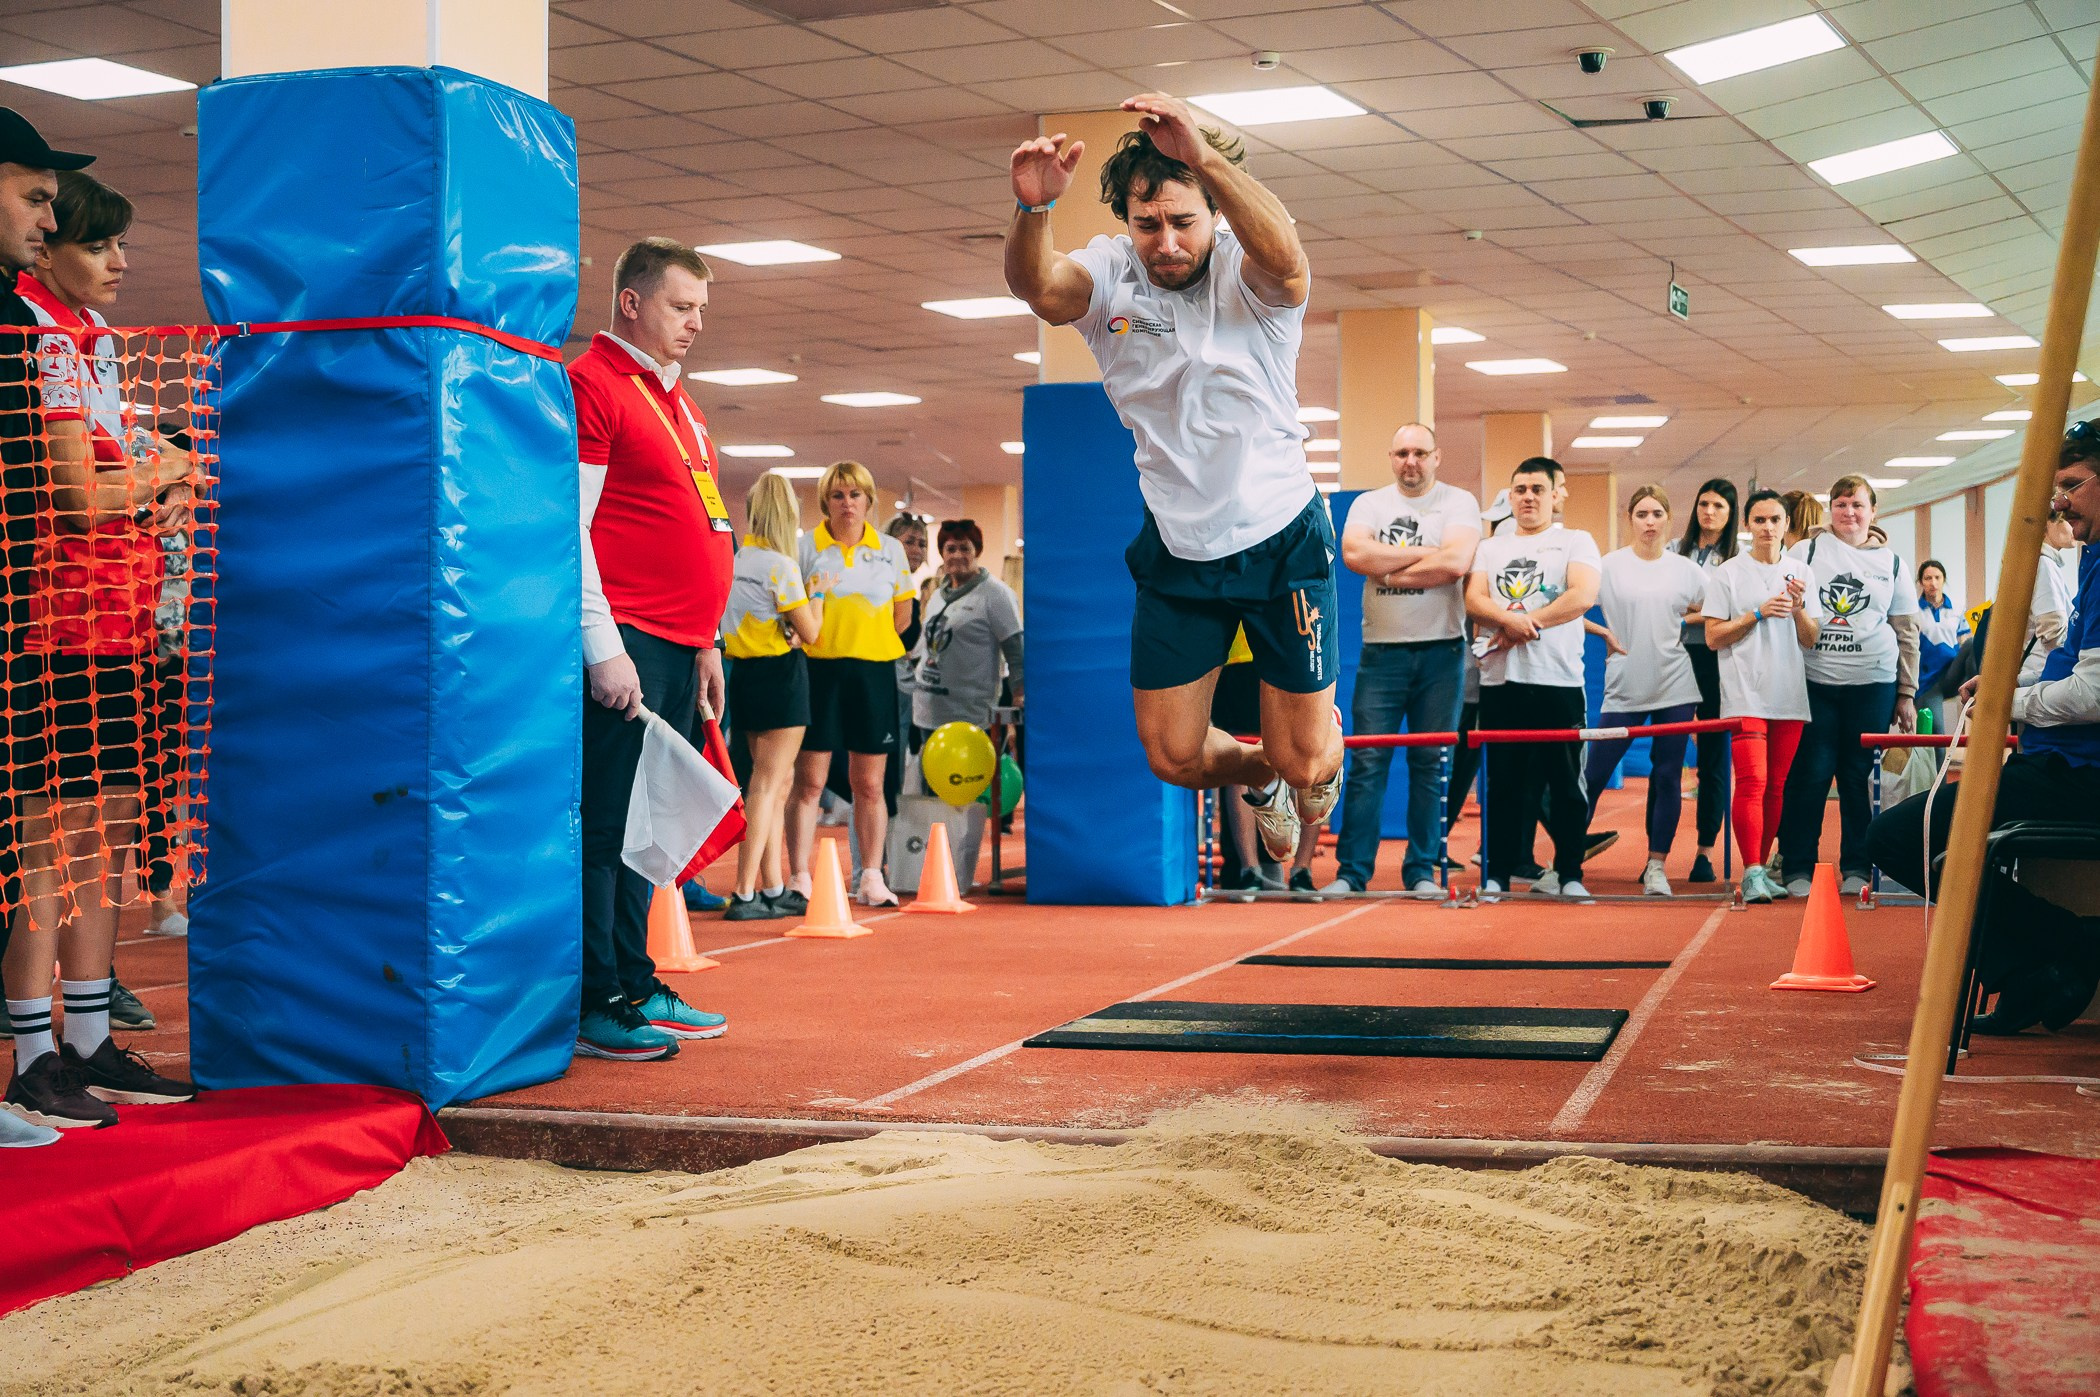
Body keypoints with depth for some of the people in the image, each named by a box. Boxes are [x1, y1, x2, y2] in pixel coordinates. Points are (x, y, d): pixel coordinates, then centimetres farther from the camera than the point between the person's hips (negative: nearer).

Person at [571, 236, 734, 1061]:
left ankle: (634, 985, 17)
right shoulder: (593, 383, -6)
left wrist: (704, 640, 21)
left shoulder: (676, 402, 21)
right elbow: (569, 524, -12)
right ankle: (597, 1004, -4)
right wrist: (604, 648, -17)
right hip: (626, 644, -9)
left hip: (680, 646, 9)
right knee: (605, 821, -7)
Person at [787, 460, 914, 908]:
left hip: (873, 673, 2)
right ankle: (799, 879, -3)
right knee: (808, 781, -4)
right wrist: (825, 641, -7)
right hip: (818, 671, -2)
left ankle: (871, 879, 12)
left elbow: (903, 614, 15)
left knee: (869, 785, 5)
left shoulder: (890, 550, 8)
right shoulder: (804, 548, 1)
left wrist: (864, 638, 9)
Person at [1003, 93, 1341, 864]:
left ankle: (1329, 747, 42)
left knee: (1301, 763, 3)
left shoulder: (1249, 273, -15)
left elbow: (1286, 259, -40)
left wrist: (1205, 156, -56)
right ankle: (1258, 773, 42)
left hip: (1283, 542, -3)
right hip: (1175, 549, 3)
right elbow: (1038, 287, -30)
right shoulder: (1109, 274, -8)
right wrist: (1031, 210, -52)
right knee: (1173, 758, 7)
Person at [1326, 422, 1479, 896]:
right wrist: (1422, 554, -10)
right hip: (1382, 649, 1)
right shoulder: (1369, 503, 9)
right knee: (1367, 761, -3)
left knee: (1432, 764, 3)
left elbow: (1456, 562, -15)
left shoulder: (1459, 502, 3)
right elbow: (1354, 554, -10)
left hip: (1441, 651, -1)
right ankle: (1352, 871, -1)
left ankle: (1422, 870, 11)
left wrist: (1388, 571, -9)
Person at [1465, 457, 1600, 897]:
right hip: (1501, 680, 2)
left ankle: (1569, 873, 6)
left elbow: (1583, 595, -8)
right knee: (1503, 782, 3)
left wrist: (1529, 622, -11)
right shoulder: (1490, 548, 18)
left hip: (1559, 679, -2)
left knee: (1565, 781, -1)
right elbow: (1474, 600, 3)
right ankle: (1497, 873, 7)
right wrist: (1511, 619, -17)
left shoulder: (1576, 542, 9)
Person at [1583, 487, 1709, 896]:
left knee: (1668, 776, 2)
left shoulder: (1686, 569, 7)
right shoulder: (1609, 566, 1)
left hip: (1674, 688, 2)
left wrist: (1684, 617, 0)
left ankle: (1656, 867, 8)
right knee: (1594, 773, -4)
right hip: (1624, 689, -2)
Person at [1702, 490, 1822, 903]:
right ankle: (1752, 873, -15)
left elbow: (1811, 640, 11)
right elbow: (1713, 637, -1)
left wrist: (1799, 609, -7)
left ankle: (1760, 868, 14)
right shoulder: (1727, 574, 2)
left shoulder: (1802, 573, 11)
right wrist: (1758, 613, -10)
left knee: (1776, 786, 6)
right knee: (1752, 782, -14)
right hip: (1745, 693, -4)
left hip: (1790, 695, 4)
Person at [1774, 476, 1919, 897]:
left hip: (1871, 684, 1)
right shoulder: (1805, 551, 6)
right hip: (1814, 681, -1)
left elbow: (1907, 634, 12)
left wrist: (1906, 694, 8)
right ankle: (1797, 868, 2)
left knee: (1860, 776, 2)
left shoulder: (1891, 563, 10)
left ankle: (1857, 867, 12)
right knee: (1810, 774, -5)